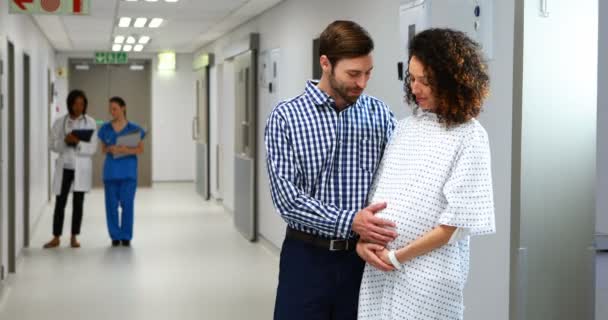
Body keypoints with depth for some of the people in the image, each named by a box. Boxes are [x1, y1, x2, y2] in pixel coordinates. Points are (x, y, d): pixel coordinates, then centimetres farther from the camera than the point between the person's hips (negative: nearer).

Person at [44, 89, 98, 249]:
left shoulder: (90, 122, 0)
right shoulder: (59, 122, 3)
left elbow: (92, 148, -5)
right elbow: (53, 145, 1)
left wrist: (78, 143, -21)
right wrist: (65, 141, -17)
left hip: (82, 167, -1)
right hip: (64, 166, 1)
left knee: (78, 203, 2)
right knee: (60, 202, 2)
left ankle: (74, 237, 12)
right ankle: (56, 238, 10)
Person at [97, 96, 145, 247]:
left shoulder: (133, 128, -1)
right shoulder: (105, 128, 5)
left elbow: (140, 149, 1)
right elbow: (103, 149, 12)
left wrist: (127, 150, -17)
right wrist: (110, 149, -10)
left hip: (128, 171, -2)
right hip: (111, 170, 2)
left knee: (127, 204, -2)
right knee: (111, 204, 3)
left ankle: (126, 236, 8)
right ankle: (115, 236, 13)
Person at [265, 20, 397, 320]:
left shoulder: (379, 113, 3)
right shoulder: (286, 117, -7)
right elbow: (287, 197, -14)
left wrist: (375, 234, -19)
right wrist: (349, 222, -26)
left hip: (363, 255, 2)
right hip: (307, 256, -2)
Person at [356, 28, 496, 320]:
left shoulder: (469, 137, -9)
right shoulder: (405, 126, 9)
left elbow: (456, 220, -12)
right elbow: (377, 192, 12)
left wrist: (397, 256, -12)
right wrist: (363, 237, -5)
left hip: (428, 275, -5)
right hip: (378, 268, 5)